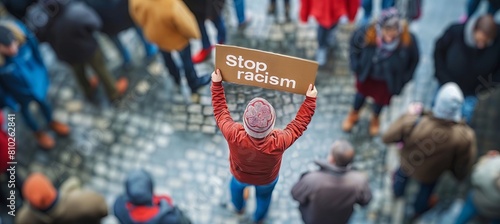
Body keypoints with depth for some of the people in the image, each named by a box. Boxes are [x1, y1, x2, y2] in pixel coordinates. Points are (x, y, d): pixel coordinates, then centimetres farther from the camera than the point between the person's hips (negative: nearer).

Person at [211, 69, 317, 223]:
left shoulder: (234, 136, -45)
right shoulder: (278, 142, -45)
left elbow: (220, 112, -27)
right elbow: (300, 123, -27)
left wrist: (217, 84, -20)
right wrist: (310, 100, -19)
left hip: (240, 175, 1)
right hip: (267, 180, 0)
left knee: (236, 186, 37)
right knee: (264, 196, 35)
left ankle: (239, 208, 69)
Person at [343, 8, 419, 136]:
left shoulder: (408, 41, -37)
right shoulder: (366, 34, -38)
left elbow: (413, 61, -15)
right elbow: (354, 45, -13)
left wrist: (403, 79, -8)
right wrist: (356, 66, -9)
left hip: (388, 79, 0)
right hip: (367, 73, 0)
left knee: (381, 98, 28)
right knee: (362, 92, 29)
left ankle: (375, 119, 64)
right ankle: (354, 115, 62)